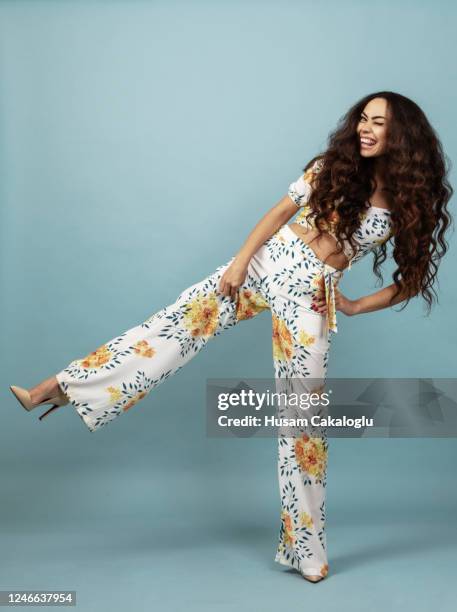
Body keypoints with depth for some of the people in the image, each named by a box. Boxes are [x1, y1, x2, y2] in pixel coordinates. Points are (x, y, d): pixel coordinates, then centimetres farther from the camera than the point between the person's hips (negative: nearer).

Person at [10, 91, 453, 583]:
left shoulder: (409, 203, -2)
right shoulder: (334, 166, 3)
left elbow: (413, 279, 5)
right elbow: (281, 212, 5)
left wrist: (354, 307, 2)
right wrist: (240, 260, -3)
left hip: (310, 298, -2)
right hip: (265, 264, 2)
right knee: (176, 323, -7)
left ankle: (306, 549, 14)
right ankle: (58, 388, -2)